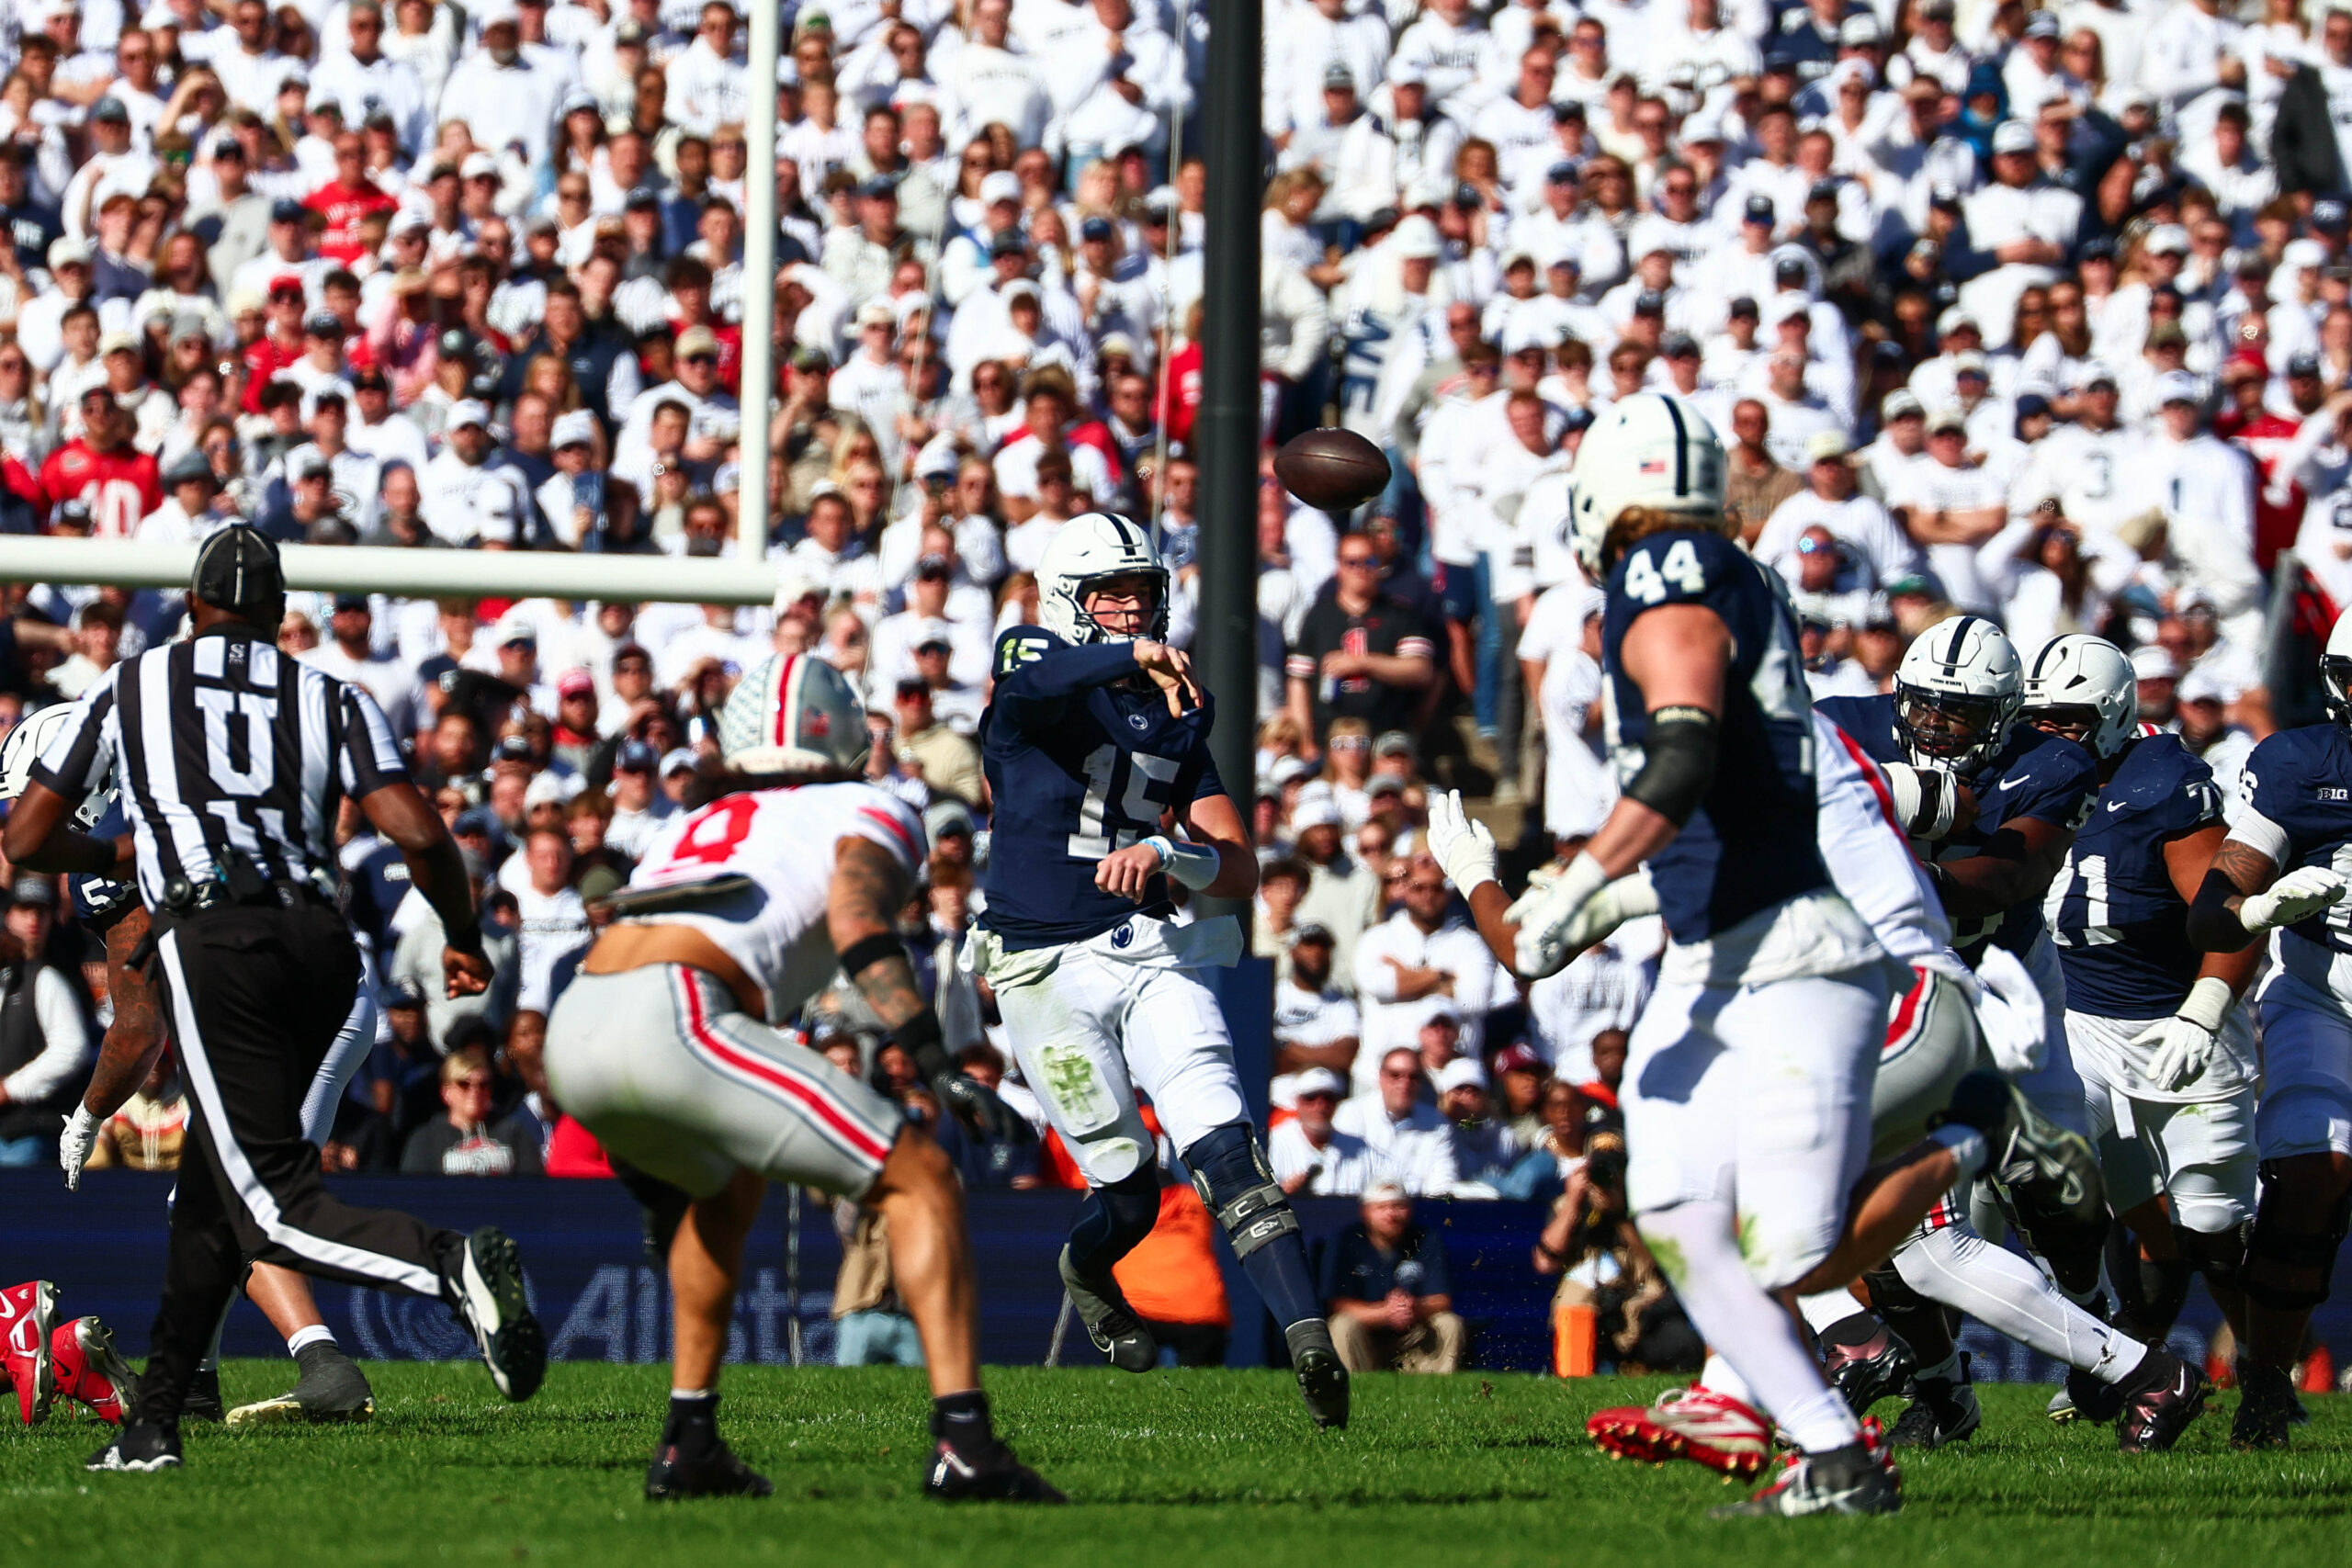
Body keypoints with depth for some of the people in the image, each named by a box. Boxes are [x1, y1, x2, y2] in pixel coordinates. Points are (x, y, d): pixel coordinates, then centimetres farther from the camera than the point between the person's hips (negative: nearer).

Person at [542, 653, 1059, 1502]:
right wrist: (933, 1059, -11)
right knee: (921, 1180, 1)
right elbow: (854, 916, -6)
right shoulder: (870, 814, 16)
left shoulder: (693, 827, 36)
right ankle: (964, 1444, -13)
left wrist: (653, 1184, 36)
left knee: (729, 1188, 36)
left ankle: (687, 1446, 27)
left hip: (569, 1028, 7)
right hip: (672, 1020, -7)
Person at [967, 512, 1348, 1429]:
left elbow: (1240, 871, 7)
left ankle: (1307, 1336, -28)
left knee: (1222, 1142, -17)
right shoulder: (1033, 671, -1)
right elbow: (1032, 685, -30)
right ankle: (1086, 1271, 33)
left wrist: (1167, 854, -15)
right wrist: (1134, 656, -48)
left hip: (1150, 952, 3)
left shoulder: (1177, 709, 12)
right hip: (1048, 967, -3)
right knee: (1127, 1189, -2)